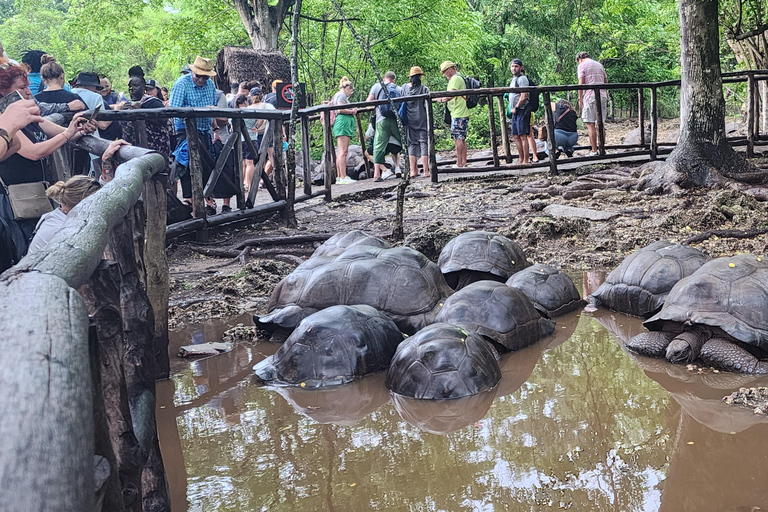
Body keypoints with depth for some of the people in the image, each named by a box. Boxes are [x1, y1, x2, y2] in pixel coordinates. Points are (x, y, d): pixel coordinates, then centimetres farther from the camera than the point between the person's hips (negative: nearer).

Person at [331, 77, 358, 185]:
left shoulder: (336, 95, 25)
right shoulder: (342, 95, -4)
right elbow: (341, 109, -17)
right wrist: (352, 111, -4)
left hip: (340, 123, 11)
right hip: (343, 122, -11)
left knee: (340, 152, 7)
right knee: (343, 151, -16)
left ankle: (339, 177, 6)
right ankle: (343, 178, -22)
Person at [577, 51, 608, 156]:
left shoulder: (582, 66, 2)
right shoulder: (599, 65, 21)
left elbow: (581, 83, -8)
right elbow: (606, 81, 20)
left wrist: (580, 99, -5)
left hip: (590, 96, -6)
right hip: (602, 96, 6)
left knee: (590, 124, -5)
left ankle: (594, 151, -10)